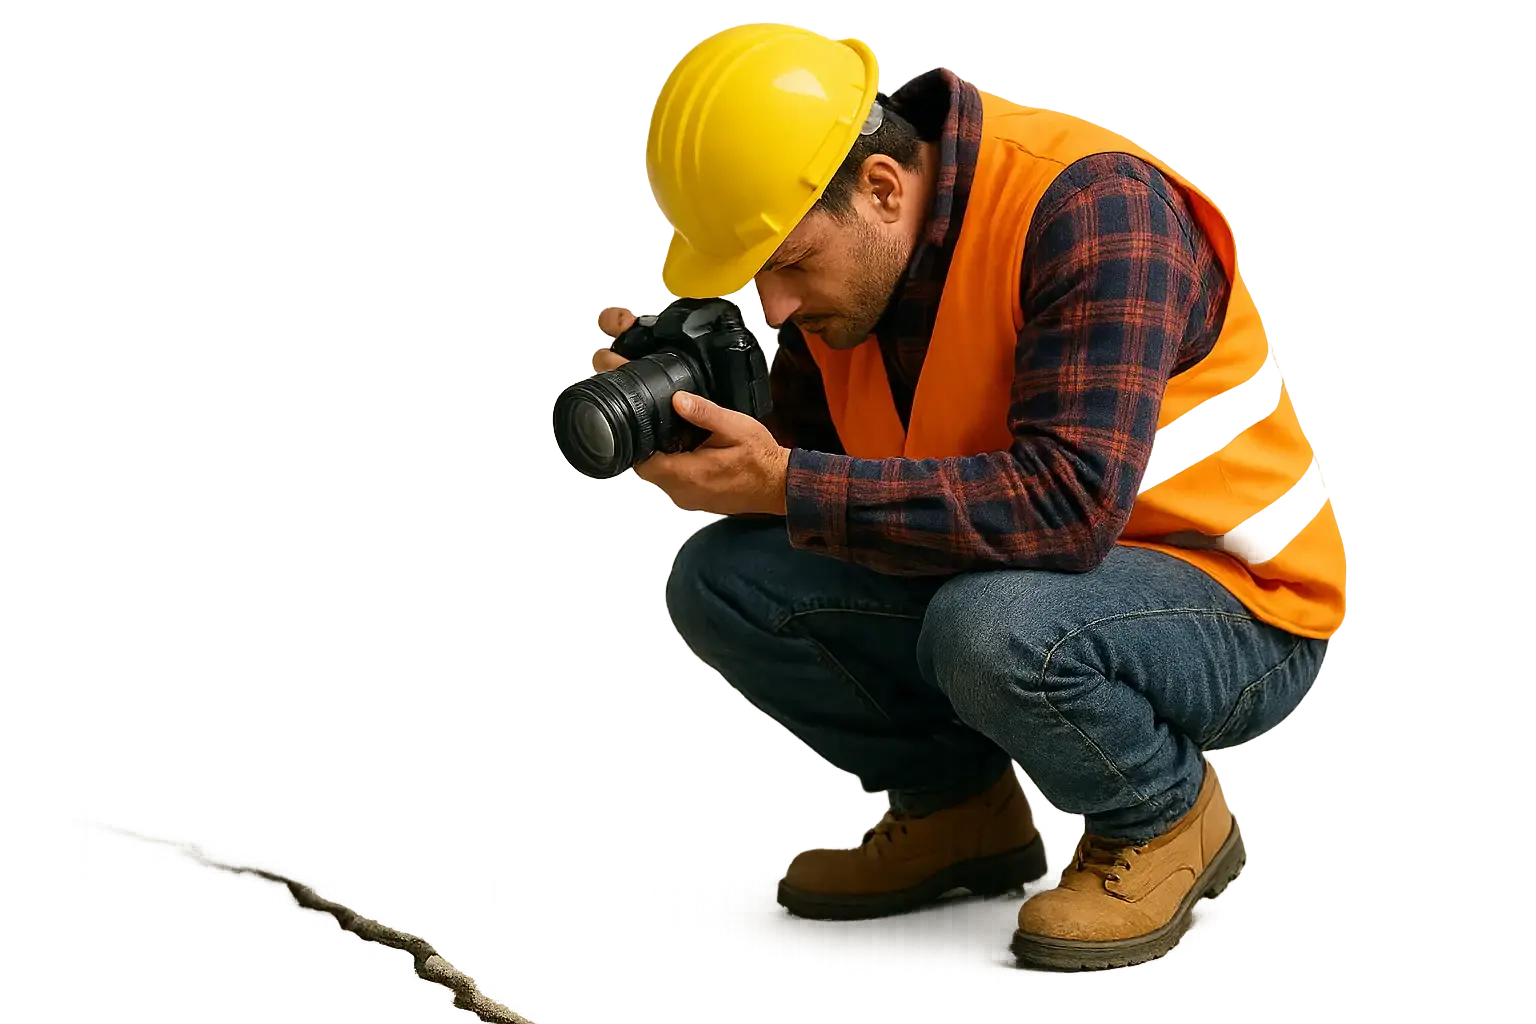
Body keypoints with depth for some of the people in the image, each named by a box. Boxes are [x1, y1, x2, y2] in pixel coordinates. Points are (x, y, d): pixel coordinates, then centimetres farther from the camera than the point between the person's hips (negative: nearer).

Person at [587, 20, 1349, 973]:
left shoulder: (1091, 202, -26)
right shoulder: (829, 246, -3)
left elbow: (1072, 502, -36)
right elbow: (811, 464, 5)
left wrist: (787, 486, -34)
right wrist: (691, 421, -16)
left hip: (1239, 609, -7)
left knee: (996, 625, -37)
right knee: (722, 578, -10)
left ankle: (1169, 816, -4)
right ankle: (959, 807, 11)